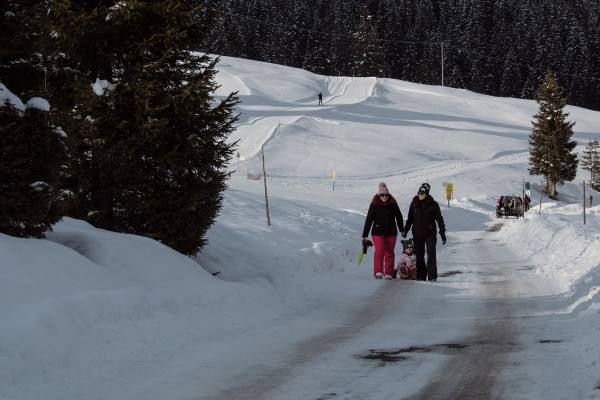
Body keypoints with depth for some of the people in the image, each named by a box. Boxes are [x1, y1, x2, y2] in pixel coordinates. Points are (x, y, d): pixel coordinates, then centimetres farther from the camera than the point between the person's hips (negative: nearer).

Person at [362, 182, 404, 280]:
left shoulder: (393, 204, 1)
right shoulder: (374, 205, -4)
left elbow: (399, 217, 16)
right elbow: (369, 220, 0)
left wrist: (402, 230, 23)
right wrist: (364, 235, 0)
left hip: (391, 233, 2)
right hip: (378, 232, -2)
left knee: (389, 253, 5)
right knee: (379, 251, -16)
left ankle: (389, 273, 13)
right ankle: (378, 272, -21)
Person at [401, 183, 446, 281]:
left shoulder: (433, 205, -3)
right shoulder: (414, 204, 6)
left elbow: (439, 219, 1)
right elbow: (410, 218, 17)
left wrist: (443, 234, -1)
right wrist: (405, 230, 12)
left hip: (430, 233, -3)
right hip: (417, 234, 3)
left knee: (431, 254, -10)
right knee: (419, 255, 5)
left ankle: (432, 276, -8)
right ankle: (421, 275, 12)